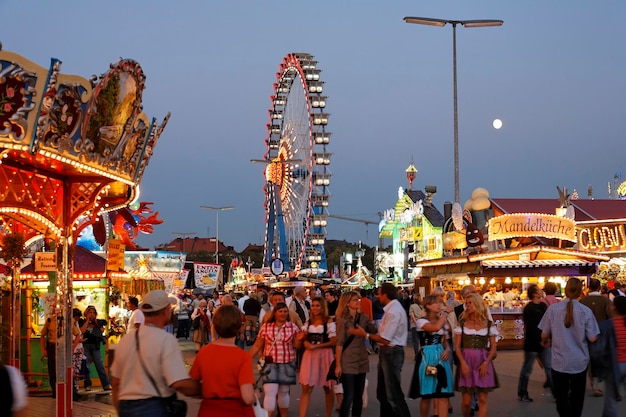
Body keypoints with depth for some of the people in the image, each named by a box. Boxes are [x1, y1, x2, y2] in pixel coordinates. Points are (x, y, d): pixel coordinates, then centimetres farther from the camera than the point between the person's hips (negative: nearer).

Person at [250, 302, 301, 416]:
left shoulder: (293, 326, 2)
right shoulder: (265, 327, -1)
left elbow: (296, 345, 4)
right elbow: (257, 346, 3)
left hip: (287, 364, 1)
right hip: (270, 364, -1)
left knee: (284, 392, 11)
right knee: (270, 392, -11)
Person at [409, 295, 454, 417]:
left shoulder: (443, 322, 13)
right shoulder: (421, 321, -9)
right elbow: (436, 327, -28)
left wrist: (448, 349, -1)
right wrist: (445, 314, -12)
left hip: (441, 357, 5)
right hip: (427, 358, -5)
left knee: (443, 394, -4)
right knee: (426, 395, 4)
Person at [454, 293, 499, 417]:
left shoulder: (489, 324, 4)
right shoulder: (462, 323, 5)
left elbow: (493, 348, 4)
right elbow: (457, 346, 1)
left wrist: (486, 363, -11)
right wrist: (463, 363, -13)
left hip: (483, 363, 0)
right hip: (466, 361, 0)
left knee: (482, 400, -3)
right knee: (466, 401, 0)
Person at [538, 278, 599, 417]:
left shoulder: (553, 308, -11)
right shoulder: (586, 311, -12)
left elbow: (544, 335, -2)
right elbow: (592, 338, -10)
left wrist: (545, 342, 21)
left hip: (559, 362, -1)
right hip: (580, 361, 1)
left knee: (561, 398, 9)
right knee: (577, 397, 18)